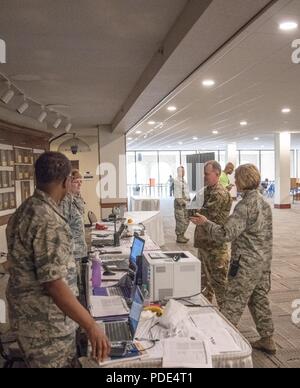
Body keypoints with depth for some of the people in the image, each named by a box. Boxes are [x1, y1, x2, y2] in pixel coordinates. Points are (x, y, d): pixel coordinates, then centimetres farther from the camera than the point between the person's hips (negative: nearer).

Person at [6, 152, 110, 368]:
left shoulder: (26, 209, 4)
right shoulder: (49, 221, -28)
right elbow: (54, 284, -29)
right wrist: (92, 326, -25)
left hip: (32, 316, 9)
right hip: (46, 324, -9)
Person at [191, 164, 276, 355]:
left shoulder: (245, 206, -20)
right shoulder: (264, 202, 8)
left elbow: (226, 234, -24)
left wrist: (205, 223, -13)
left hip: (247, 264, -9)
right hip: (264, 261, 9)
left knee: (234, 303, 1)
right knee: (260, 299, 19)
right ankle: (268, 340, 29)